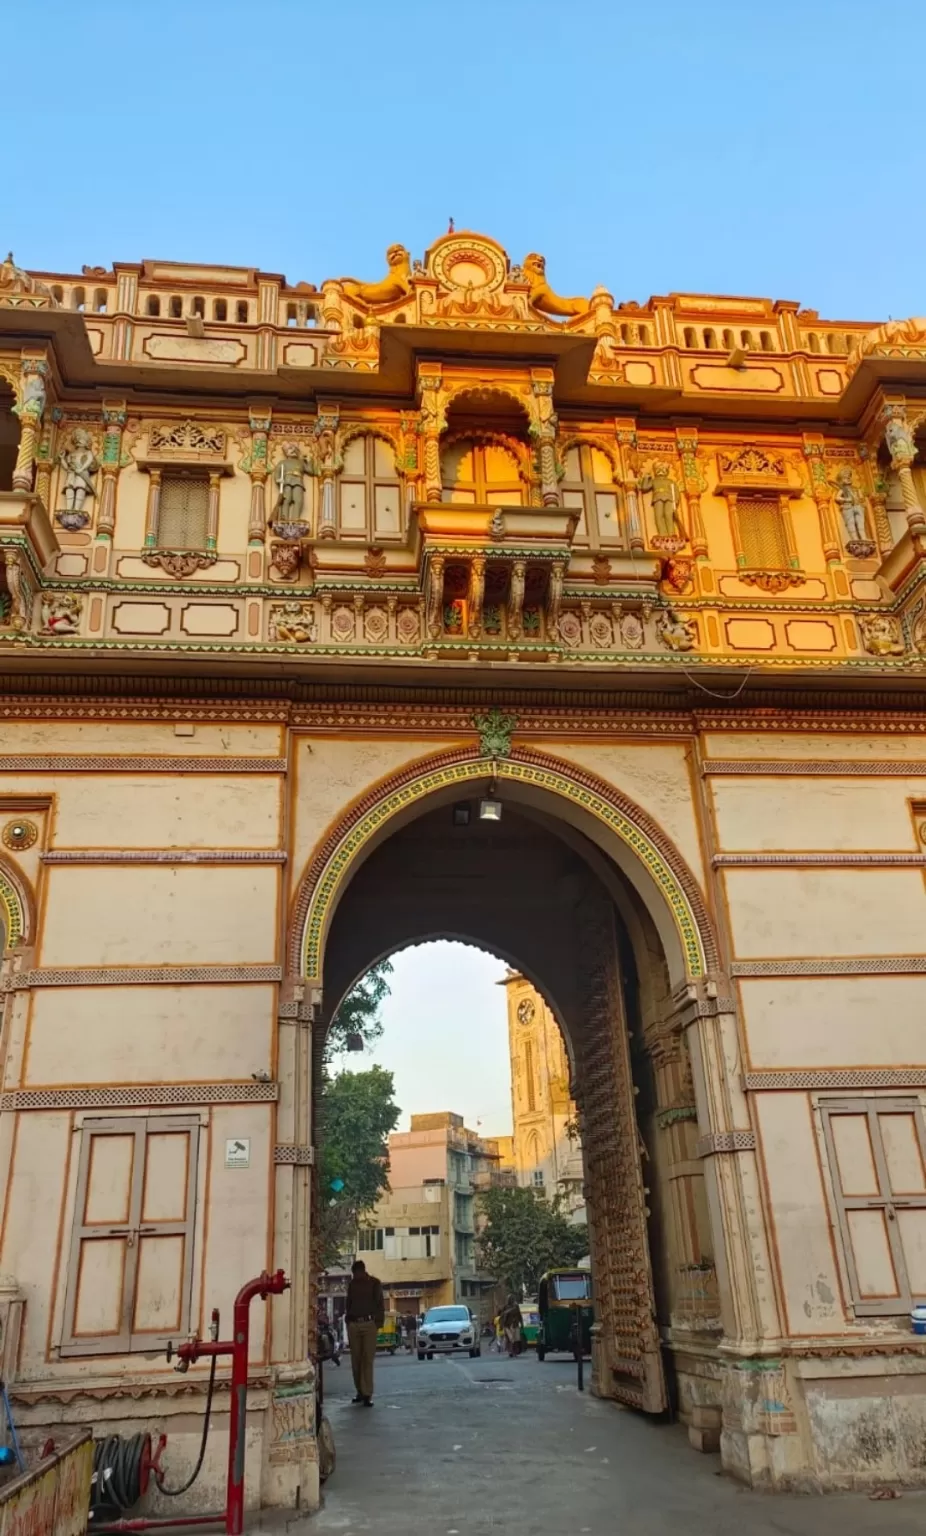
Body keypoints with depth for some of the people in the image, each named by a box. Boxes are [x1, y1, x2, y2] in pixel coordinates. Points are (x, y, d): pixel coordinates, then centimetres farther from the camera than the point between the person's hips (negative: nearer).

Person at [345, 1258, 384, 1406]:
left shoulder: (374, 1282, 3)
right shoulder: (351, 1283, 13)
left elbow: (379, 1303, 2)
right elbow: (348, 1303, 19)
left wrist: (379, 1321, -7)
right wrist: (347, 1319, 10)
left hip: (369, 1324, -4)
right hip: (353, 1324, 4)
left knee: (368, 1359, -8)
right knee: (355, 1359, 4)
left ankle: (367, 1394, -7)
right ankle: (360, 1391, 15)